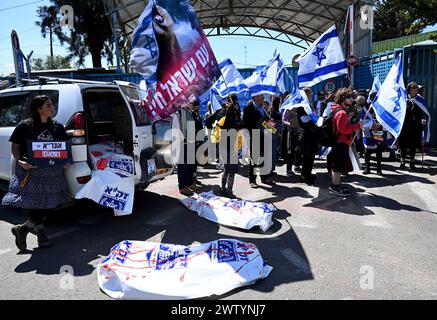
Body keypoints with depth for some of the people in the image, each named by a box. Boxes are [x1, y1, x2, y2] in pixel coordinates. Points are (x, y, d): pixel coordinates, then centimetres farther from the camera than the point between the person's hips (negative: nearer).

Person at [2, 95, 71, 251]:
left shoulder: (57, 127, 7)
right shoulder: (25, 126, -3)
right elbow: (15, 146, 1)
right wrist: (20, 161, -16)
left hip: (52, 172, 4)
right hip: (30, 171, -4)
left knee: (50, 203, 6)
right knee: (33, 204, -3)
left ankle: (22, 229, 25)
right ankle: (40, 232, 19)